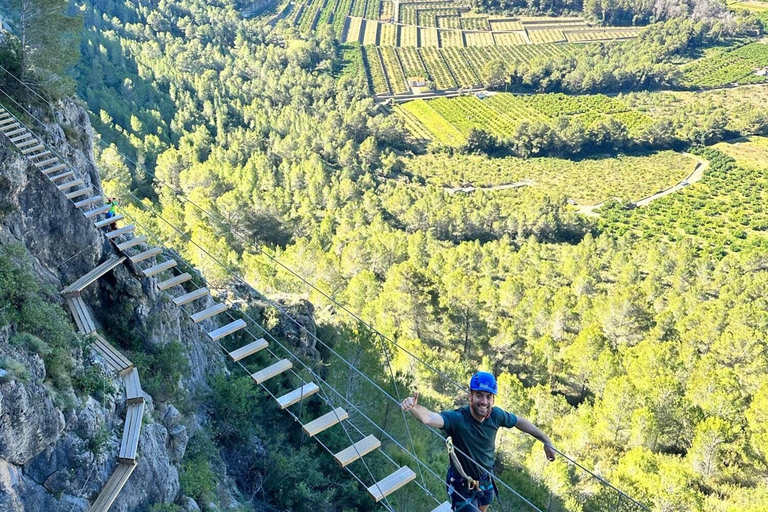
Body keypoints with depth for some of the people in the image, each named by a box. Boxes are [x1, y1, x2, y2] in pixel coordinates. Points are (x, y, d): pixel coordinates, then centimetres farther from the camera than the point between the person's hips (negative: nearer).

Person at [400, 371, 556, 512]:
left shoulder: (496, 415, -19)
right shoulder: (457, 418, -35)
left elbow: (520, 421, 1)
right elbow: (429, 417, -55)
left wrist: (546, 441, 7)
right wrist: (414, 407, -77)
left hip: (485, 479, 6)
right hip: (462, 485, -6)